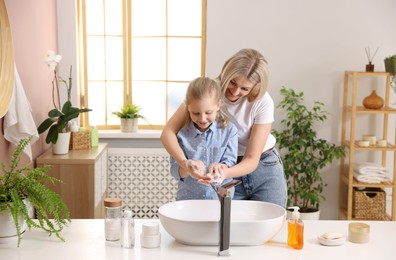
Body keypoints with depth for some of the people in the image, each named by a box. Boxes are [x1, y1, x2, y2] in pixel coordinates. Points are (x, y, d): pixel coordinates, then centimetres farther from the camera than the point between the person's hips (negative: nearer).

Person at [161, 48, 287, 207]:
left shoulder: (263, 103, -21)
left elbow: (252, 160, -21)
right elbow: (168, 132, -26)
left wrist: (225, 173, -41)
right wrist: (186, 163, -44)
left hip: (265, 170, 0)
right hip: (230, 175, 1)